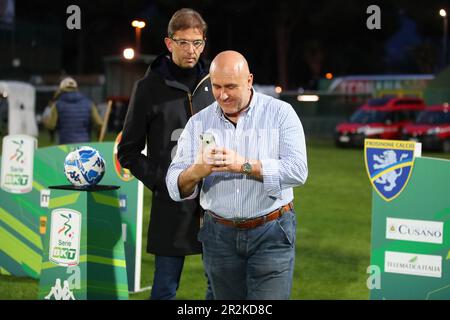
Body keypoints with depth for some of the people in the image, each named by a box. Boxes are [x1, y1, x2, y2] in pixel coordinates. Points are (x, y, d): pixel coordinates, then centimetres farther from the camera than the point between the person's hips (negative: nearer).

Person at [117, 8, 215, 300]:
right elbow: (129, 152, 4)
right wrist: (162, 182, -8)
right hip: (171, 205, -3)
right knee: (165, 289, 4)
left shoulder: (214, 84, 8)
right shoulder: (149, 88, 0)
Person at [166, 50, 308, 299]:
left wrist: (245, 165, -24)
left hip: (271, 234, -3)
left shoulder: (280, 113, -2)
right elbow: (175, 185, -2)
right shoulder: (199, 123, 5)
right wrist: (196, 172, -24)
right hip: (220, 235, 3)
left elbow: (297, 170, -15)